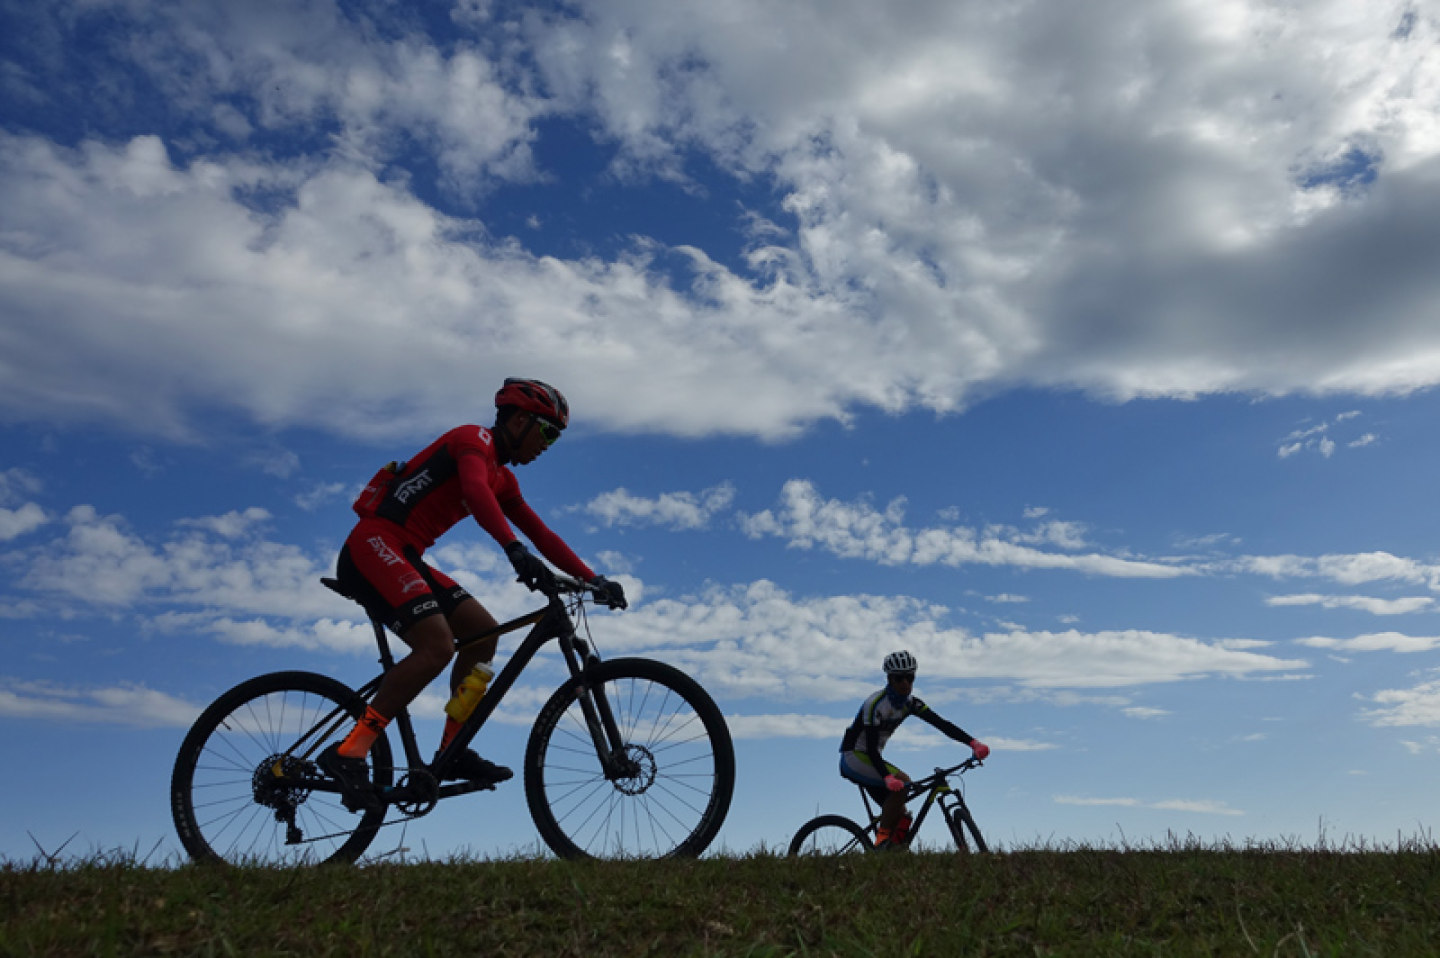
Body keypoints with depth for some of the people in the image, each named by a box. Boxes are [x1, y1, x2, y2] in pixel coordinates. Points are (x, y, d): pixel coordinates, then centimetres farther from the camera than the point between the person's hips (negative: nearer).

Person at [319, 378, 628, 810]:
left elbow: (542, 535, 17)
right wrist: (516, 551, -43)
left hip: (403, 557, 10)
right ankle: (347, 753, -20)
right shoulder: (474, 438, -7)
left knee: (483, 631, 3)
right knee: (437, 647, -24)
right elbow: (475, 491, -29)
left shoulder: (503, 479, 20)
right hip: (373, 545, -10)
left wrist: (593, 579, 8)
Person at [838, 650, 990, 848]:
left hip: (870, 759, 8)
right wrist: (887, 777, -44)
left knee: (902, 817, -2)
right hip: (853, 757, -8)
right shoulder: (876, 704, -23)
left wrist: (974, 742, -24)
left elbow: (942, 724, -10)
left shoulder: (911, 703, 0)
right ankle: (881, 842, -21)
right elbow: (871, 749, -29)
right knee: (901, 782, -28)